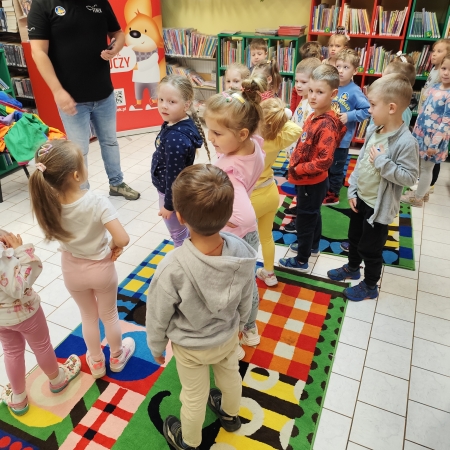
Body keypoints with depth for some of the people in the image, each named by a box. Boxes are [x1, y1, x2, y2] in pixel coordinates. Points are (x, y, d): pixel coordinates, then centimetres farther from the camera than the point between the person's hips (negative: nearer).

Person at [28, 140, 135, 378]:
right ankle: (117, 357, 48)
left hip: (72, 270, 3)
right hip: (100, 268, -3)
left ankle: (96, 363, 48)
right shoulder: (97, 202, -31)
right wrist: (114, 246, -14)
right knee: (109, 315, 24)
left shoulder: (48, 203, -19)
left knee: (88, 316, 27)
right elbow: (122, 239, -34)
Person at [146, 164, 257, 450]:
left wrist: (157, 346, 0)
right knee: (230, 376, 33)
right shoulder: (242, 252, -28)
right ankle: (230, 415, 65)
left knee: (194, 396, 24)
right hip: (228, 336, 3)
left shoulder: (173, 268, -41)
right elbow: (246, 300, -9)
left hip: (191, 347, -3)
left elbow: (158, 316, -22)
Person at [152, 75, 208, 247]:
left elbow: (174, 175, -26)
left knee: (178, 234, 13)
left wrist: (169, 204, -16)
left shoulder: (175, 138, -32)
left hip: (173, 192, -9)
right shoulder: (179, 124, -4)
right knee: (185, 230, 26)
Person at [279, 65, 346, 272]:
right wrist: (295, 166, 0)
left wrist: (296, 170, -23)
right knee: (312, 215, 25)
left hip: (312, 182, -9)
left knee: (304, 219, 5)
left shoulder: (327, 125, -27)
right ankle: (313, 246, 47)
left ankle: (301, 261, 22)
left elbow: (323, 161, -32)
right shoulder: (314, 116, 2)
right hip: (310, 181, 9)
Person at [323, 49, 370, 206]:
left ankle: (333, 195, 27)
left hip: (342, 138, -5)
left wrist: (349, 116, -24)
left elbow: (367, 110, -19)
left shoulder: (355, 91, -16)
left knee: (336, 169, 10)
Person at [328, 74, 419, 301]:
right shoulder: (373, 130, -2)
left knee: (370, 248, 9)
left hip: (379, 206, -7)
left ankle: (370, 286, 32)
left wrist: (382, 162, -30)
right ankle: (352, 268, 51)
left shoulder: (406, 142, -25)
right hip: (360, 198, 7)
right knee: (354, 237, 26)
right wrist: (352, 190, 4)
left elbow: (410, 177, -24)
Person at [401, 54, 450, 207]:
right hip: (422, 134, 8)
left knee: (426, 168, 7)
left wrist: (434, 144, -21)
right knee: (423, 167, 20)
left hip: (433, 138, -7)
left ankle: (417, 198, 21)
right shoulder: (434, 87, 4)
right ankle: (423, 192, 38)